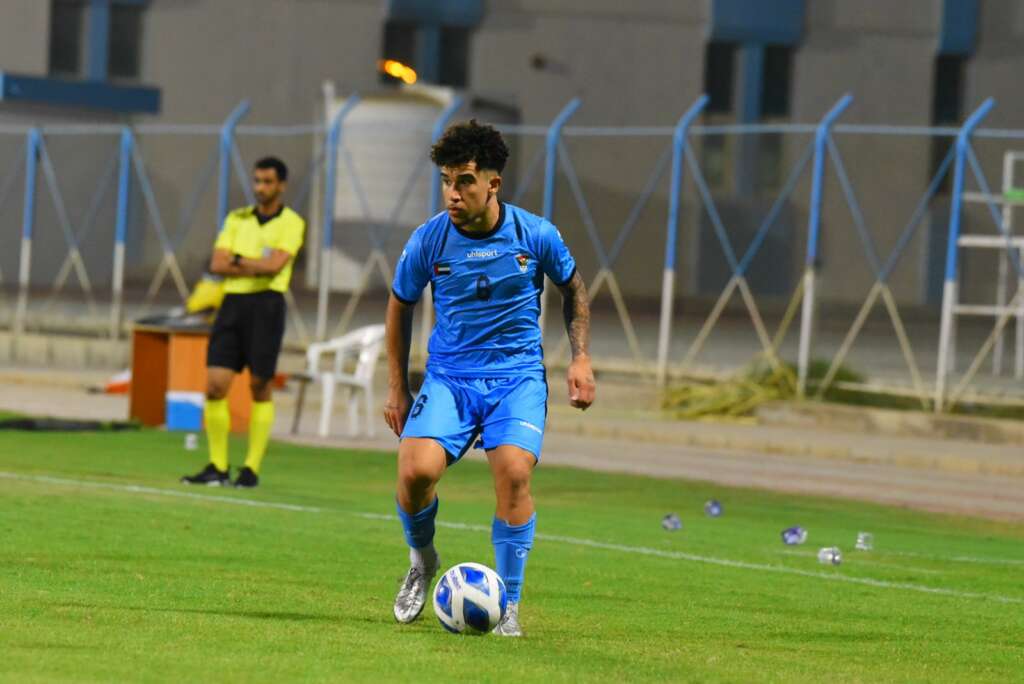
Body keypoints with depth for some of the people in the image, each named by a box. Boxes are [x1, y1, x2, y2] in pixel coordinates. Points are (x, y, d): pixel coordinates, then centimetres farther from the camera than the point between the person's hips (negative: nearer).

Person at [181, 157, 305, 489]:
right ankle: (217, 467, 3)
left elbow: (274, 265, -14)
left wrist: (237, 260, -2)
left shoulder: (291, 223, 0)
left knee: (260, 388, -1)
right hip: (233, 303, 4)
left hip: (266, 304, -4)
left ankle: (252, 468, 6)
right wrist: (256, 266, -7)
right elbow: (217, 264, 3)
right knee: (215, 386, -4)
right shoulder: (236, 219, 13)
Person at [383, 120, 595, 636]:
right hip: (448, 376, 1)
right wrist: (397, 387, 10)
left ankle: (509, 607, -9)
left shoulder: (535, 235, -8)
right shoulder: (429, 240, -7)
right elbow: (400, 305, 10)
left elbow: (572, 288, 12)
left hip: (519, 375, -1)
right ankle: (421, 561, 10)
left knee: (513, 473, -24)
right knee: (416, 469, -23)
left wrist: (580, 357, 3)